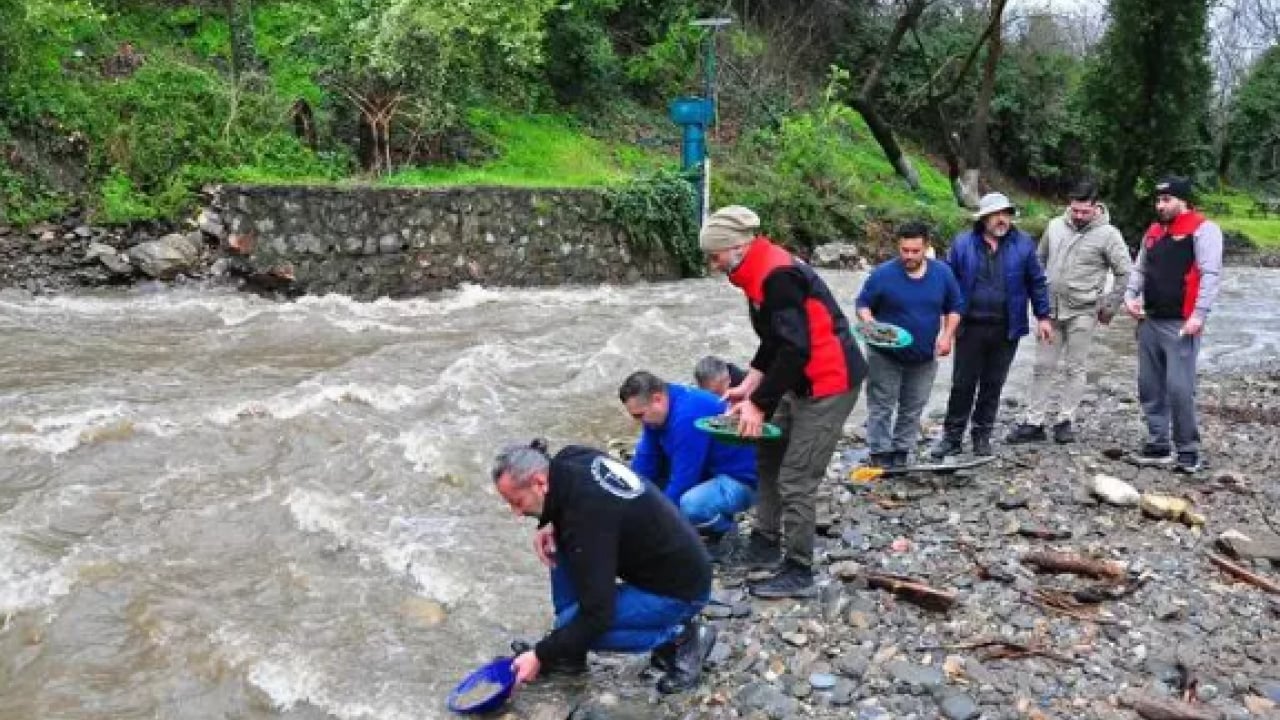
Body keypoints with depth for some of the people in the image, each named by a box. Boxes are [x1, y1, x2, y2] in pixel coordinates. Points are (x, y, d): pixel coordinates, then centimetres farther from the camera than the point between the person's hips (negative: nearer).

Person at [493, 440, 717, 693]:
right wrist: (550, 526, -1)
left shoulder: (587, 512, -30)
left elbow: (597, 614, -28)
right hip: (670, 556, 9)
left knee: (572, 625, -15)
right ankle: (568, 652, 12)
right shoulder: (571, 459, -6)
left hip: (679, 589, -9)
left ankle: (682, 637, -1)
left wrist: (540, 657, -18)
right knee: (562, 544, 3)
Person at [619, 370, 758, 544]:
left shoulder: (687, 416, -29)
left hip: (741, 479, -10)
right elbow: (645, 461, 2)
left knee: (686, 506, -34)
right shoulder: (660, 410, -2)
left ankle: (724, 528, -2)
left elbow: (682, 482, -27)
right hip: (711, 471, 10)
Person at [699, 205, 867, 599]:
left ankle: (799, 571, 7)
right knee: (769, 457, 18)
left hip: (829, 382, -10)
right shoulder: (763, 271, 9)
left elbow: (794, 349, -27)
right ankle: (765, 543, 29)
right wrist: (748, 386, 10)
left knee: (796, 479, -6)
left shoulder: (776, 276, -23)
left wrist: (759, 405, -20)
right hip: (801, 381, 10)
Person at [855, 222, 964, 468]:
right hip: (885, 355, -3)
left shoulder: (942, 273, -3)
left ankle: (901, 453, 23)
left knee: (913, 409, 11)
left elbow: (954, 306, 8)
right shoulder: (883, 274, -12)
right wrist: (868, 320, -25)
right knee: (881, 406, -1)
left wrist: (947, 335, -4)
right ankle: (880, 454, 7)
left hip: (925, 356, 3)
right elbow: (863, 304, -3)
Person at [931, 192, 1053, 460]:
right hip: (970, 327, -1)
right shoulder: (963, 243, 0)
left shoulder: (1023, 244, 2)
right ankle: (952, 436, 14)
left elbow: (1036, 282, 7)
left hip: (1006, 329, 1)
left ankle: (982, 435, 23)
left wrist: (1043, 316, 5)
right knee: (963, 384, 4)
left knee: (993, 385, 10)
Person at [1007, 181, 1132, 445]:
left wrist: (1109, 307, -4)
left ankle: (1064, 421, 13)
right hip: (1050, 310, 4)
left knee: (1074, 368, 4)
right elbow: (1039, 259, 17)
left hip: (1082, 312, -4)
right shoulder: (1055, 226, 4)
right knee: (1043, 366, 6)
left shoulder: (1107, 234, -8)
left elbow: (1125, 273, -4)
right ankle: (1033, 422, 11)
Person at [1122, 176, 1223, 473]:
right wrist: (1130, 295, 5)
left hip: (1180, 324, -8)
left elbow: (1210, 274, -14)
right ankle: (1158, 445, 19)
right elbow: (1140, 269, 23)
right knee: (1150, 387, 10)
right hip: (1150, 322, 8)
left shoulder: (1203, 229, -7)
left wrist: (1199, 315, -21)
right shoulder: (1153, 231, 16)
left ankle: (1188, 451, 2)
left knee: (1179, 389, -10)